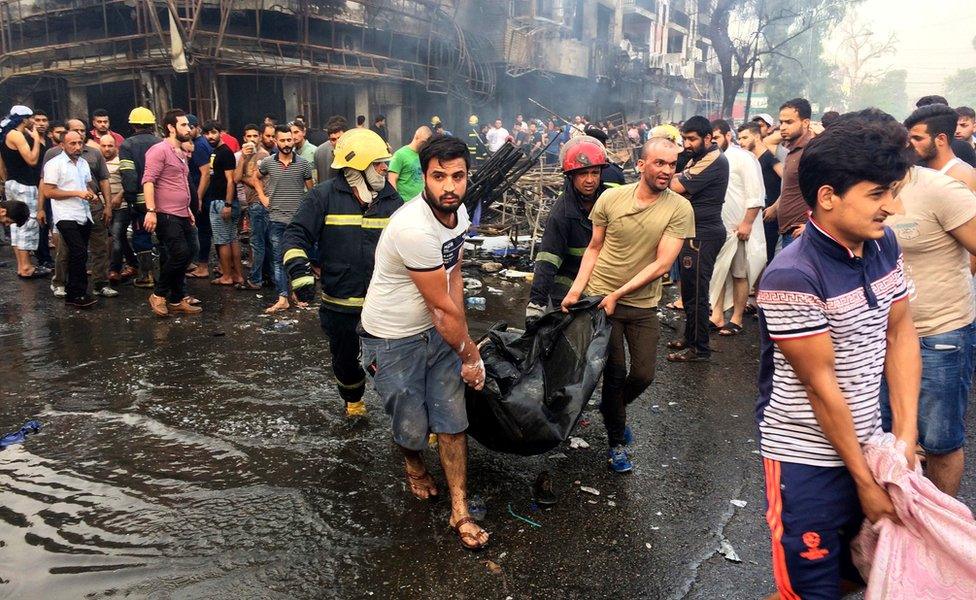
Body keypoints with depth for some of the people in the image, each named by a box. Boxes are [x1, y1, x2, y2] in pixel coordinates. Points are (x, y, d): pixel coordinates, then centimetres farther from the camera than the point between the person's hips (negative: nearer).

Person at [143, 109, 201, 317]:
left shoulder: (181, 153, 19)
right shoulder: (159, 150, -9)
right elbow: (148, 181, -18)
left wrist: (188, 209, 24)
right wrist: (151, 211, -25)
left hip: (182, 216, 9)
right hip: (166, 216, -9)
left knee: (186, 255, 9)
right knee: (180, 254, -15)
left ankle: (176, 301, 17)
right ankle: (158, 294, 2)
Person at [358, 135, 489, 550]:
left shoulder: (458, 212, -3)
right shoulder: (414, 229, -31)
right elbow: (444, 306, -23)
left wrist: (461, 343, -4)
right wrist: (471, 352, -9)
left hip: (436, 331, 7)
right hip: (393, 341, -7)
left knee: (452, 420, 6)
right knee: (413, 428, 7)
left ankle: (459, 512, 19)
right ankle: (413, 463, 44)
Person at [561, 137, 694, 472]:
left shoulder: (680, 209, -9)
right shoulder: (611, 198, -5)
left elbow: (661, 264, -14)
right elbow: (594, 248, 4)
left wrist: (618, 294, -19)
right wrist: (577, 289, -5)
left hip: (643, 305, 1)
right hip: (600, 298, -1)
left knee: (643, 375, 4)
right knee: (615, 372, 2)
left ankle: (613, 409, 39)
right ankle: (616, 443, 23)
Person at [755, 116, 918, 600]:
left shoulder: (884, 245, -1)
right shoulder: (793, 278, -25)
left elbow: (901, 333, 4)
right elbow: (820, 384, -20)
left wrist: (905, 436, -4)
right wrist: (864, 478, -11)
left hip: (867, 441, 7)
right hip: (808, 456, -7)